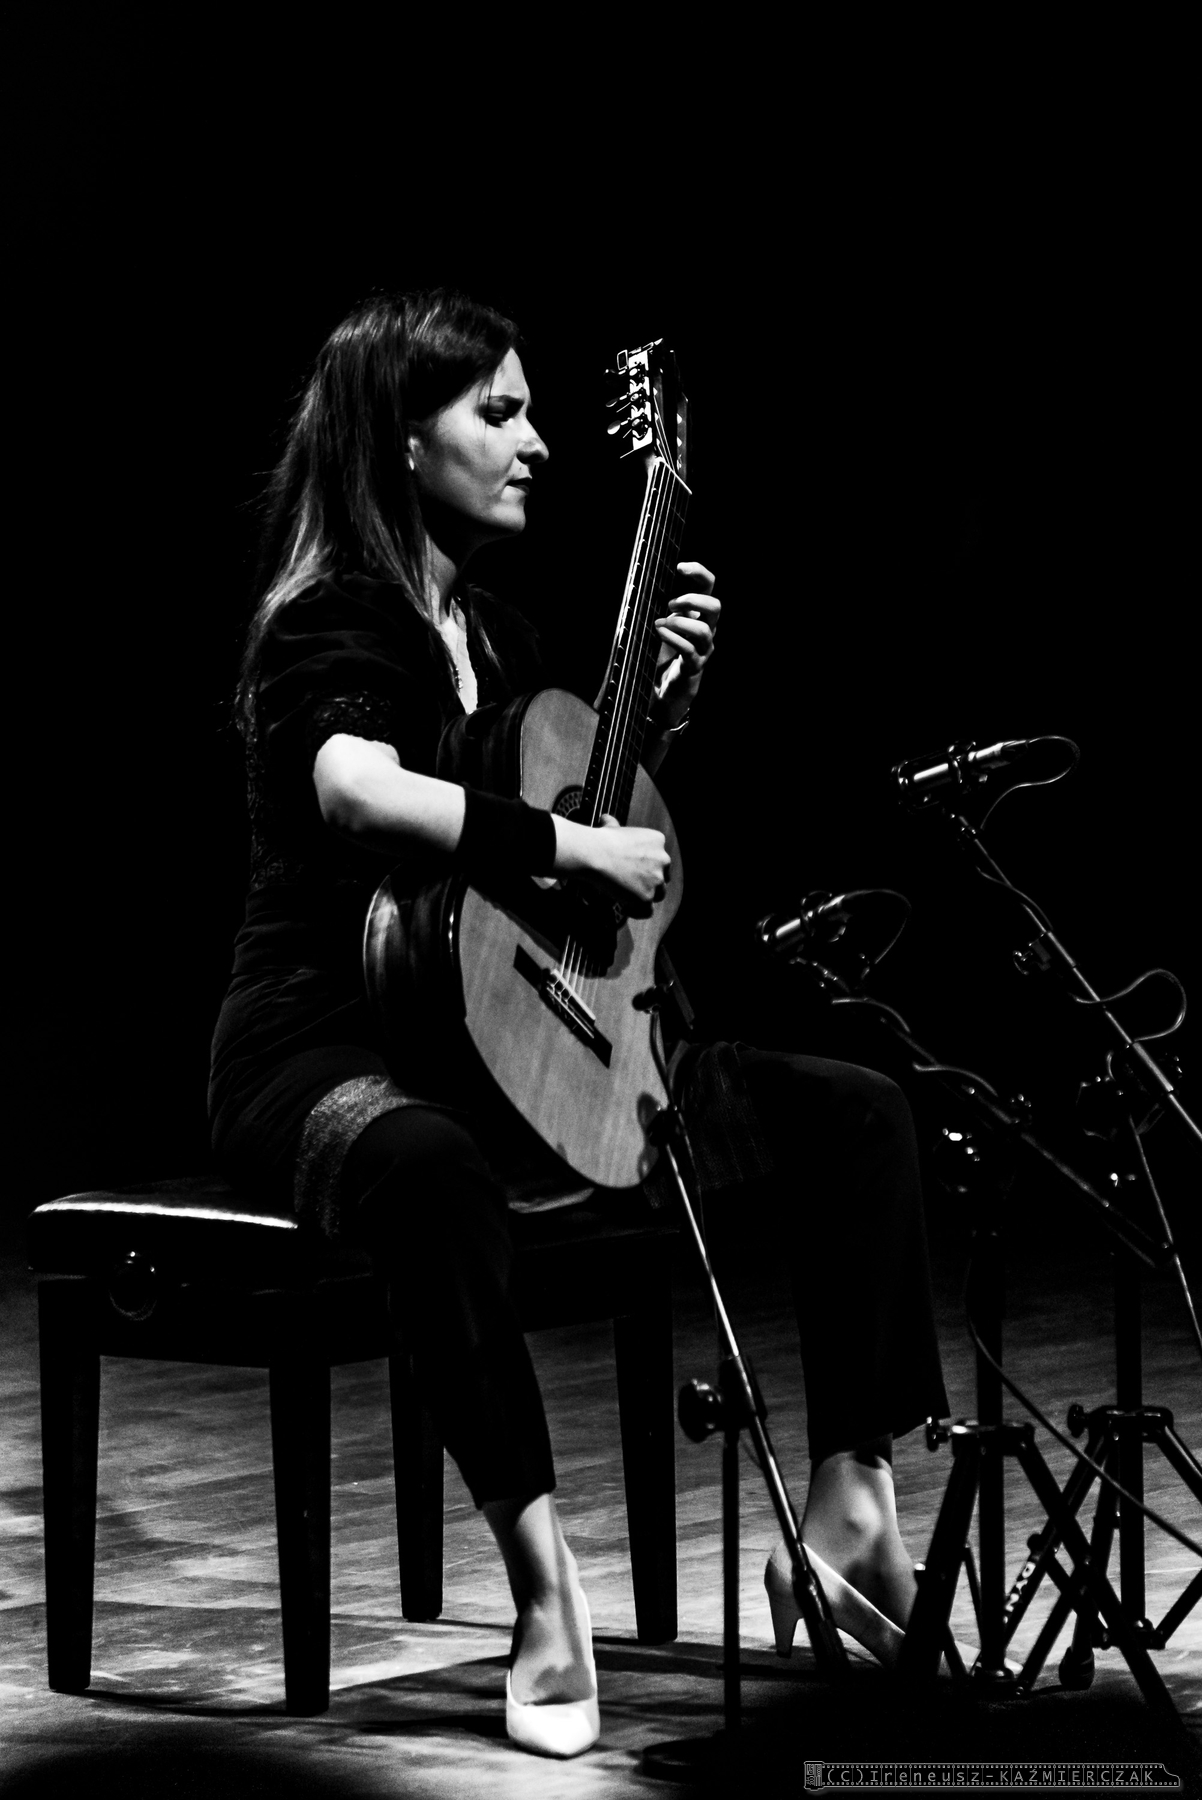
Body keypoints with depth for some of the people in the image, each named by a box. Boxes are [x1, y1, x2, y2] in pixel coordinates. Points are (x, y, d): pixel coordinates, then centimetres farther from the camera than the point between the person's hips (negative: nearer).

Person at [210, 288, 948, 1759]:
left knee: (854, 1117, 1)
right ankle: (543, 1582, -41)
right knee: (429, 1171, -46)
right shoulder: (327, 623, -10)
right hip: (332, 1050, -9)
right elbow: (358, 791, -33)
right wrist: (571, 845, -32)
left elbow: (585, 803, 29)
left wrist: (662, 700, 12)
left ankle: (846, 1518, -3)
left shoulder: (493, 630, 16)